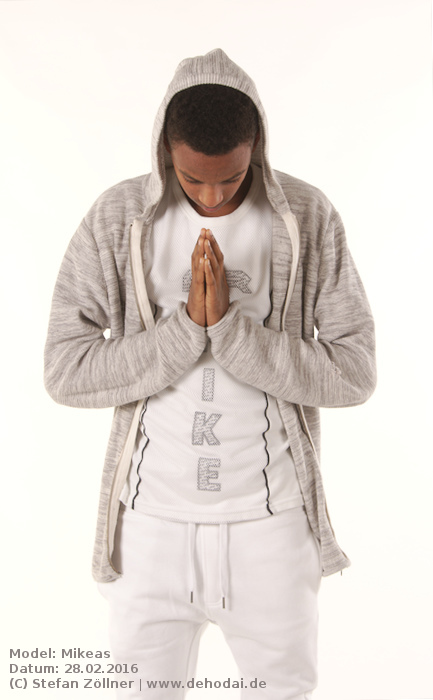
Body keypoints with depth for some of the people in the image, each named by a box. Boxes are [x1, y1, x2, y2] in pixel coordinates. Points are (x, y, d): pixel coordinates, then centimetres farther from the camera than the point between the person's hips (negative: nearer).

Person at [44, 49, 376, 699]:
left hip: (271, 519, 0)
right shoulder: (117, 218, -8)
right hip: (153, 517, 1)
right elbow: (65, 372, -11)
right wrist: (187, 326, -21)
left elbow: (354, 374, -11)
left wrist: (230, 326, -21)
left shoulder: (309, 218, -8)